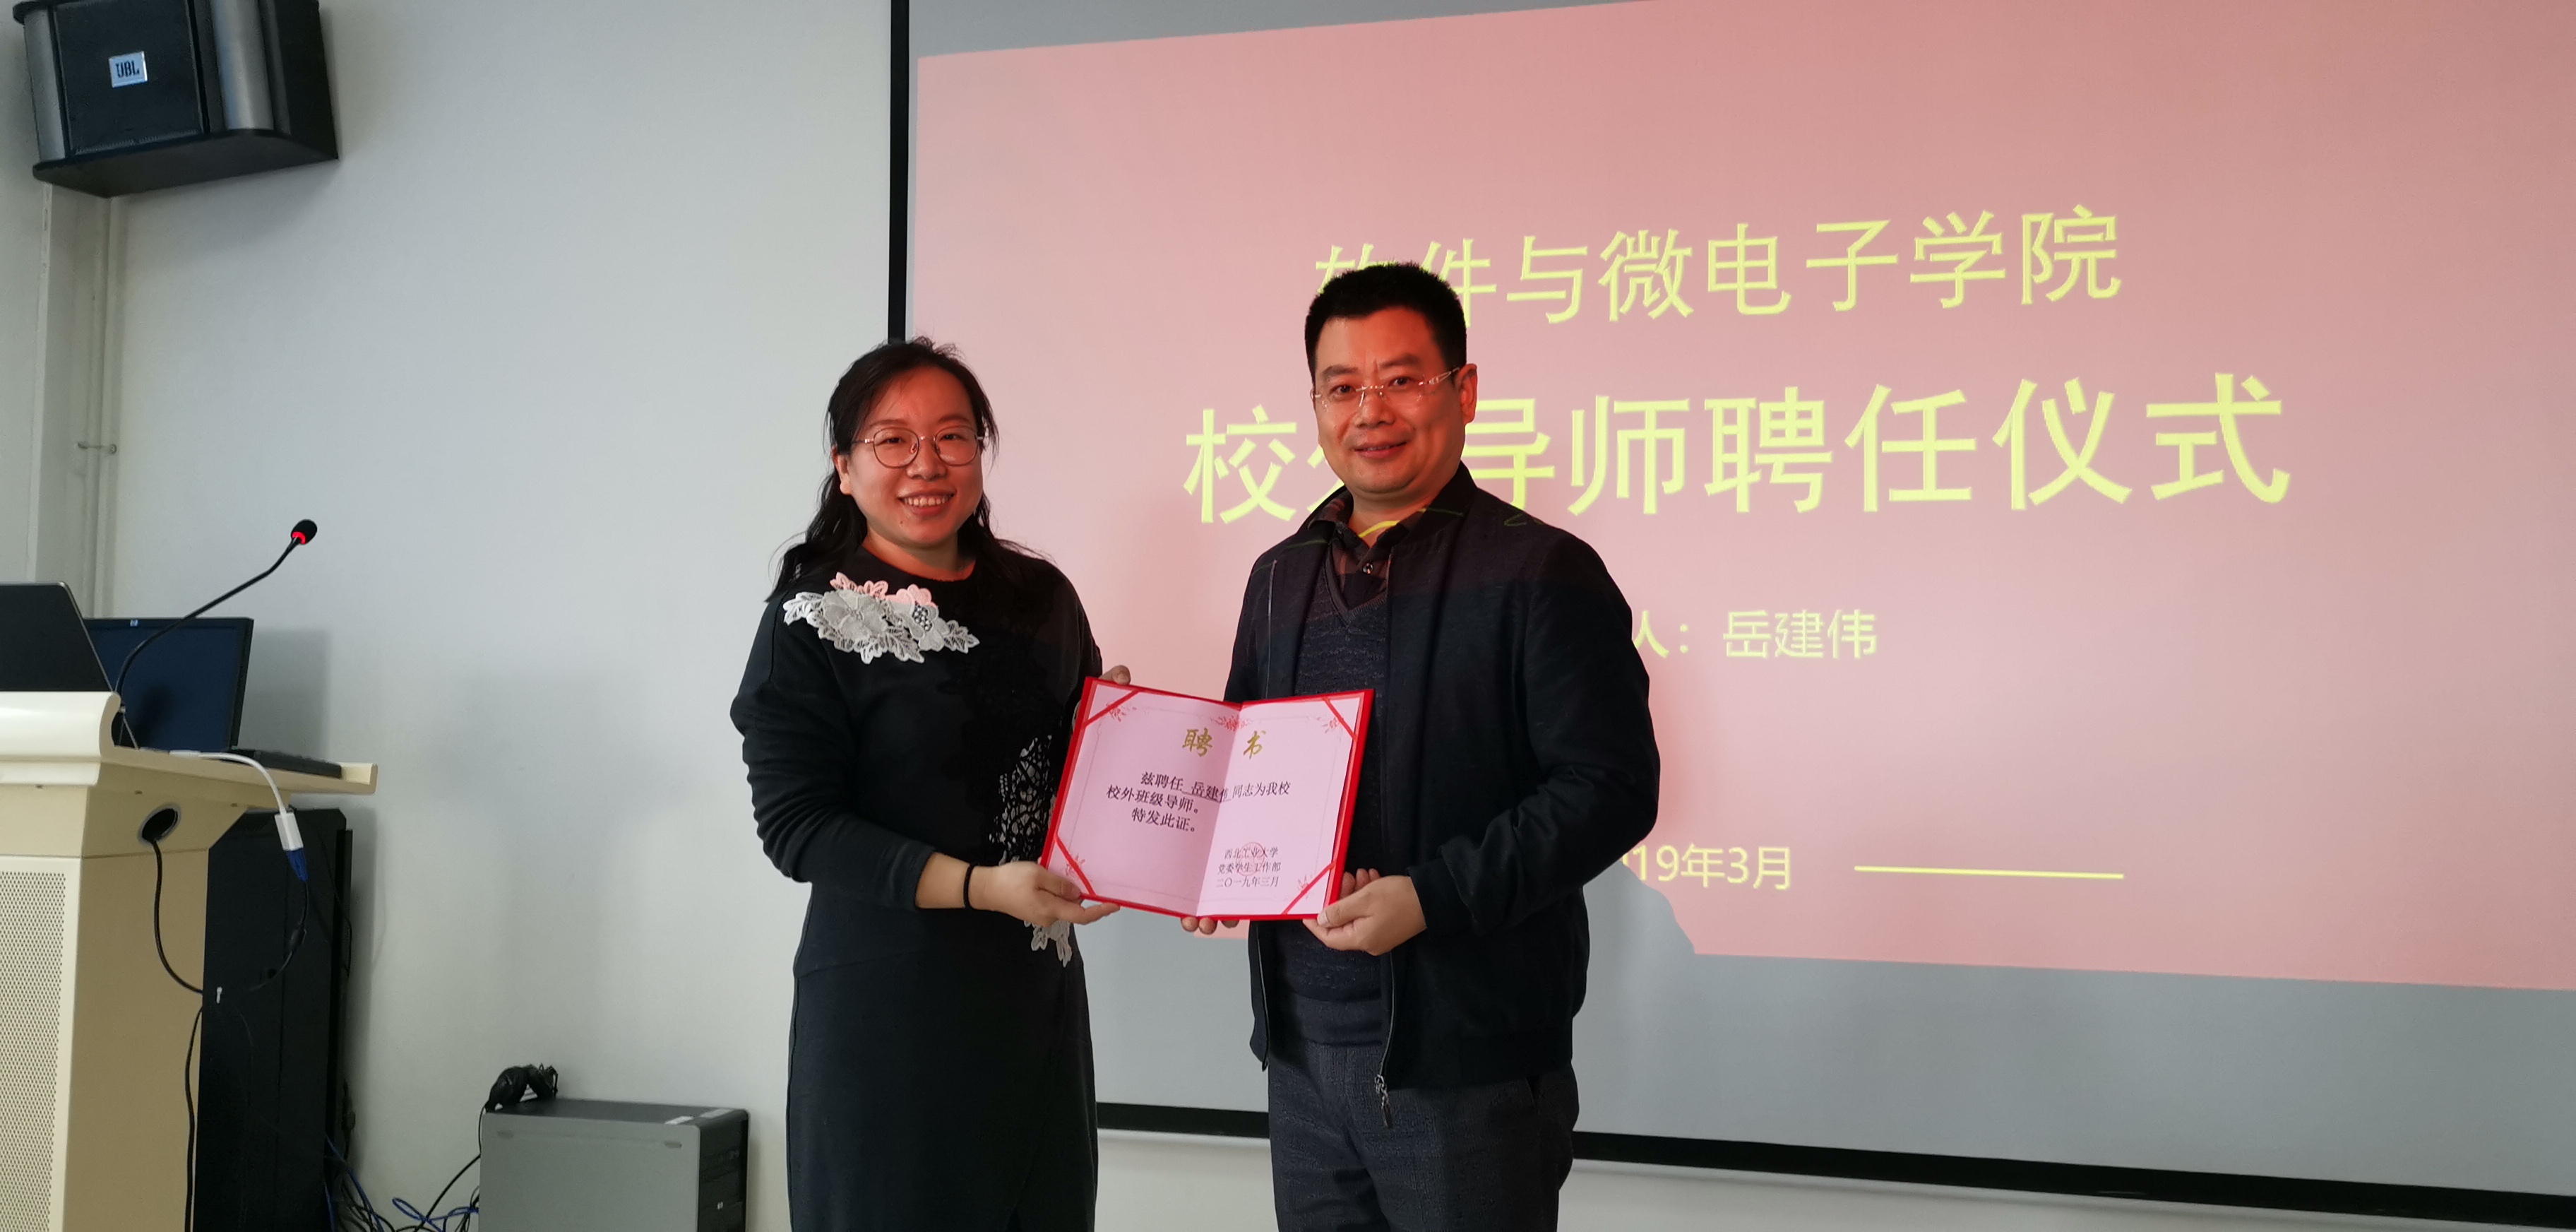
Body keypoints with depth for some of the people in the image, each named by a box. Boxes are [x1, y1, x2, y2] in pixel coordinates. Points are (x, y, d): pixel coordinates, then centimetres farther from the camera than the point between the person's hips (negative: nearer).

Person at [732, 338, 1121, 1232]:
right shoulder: (812, 620, -8)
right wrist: (981, 887, -21)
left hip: (1038, 988, 5)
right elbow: (795, 826, -12)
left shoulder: (1039, 597, 6)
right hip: (890, 997, -5)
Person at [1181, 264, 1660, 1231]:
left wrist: (1434, 895, -21)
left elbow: (1612, 788, -14)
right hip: (1302, 1047, 6)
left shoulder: (1540, 572, -8)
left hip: (1469, 1059, -5)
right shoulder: (1281, 578, 12)